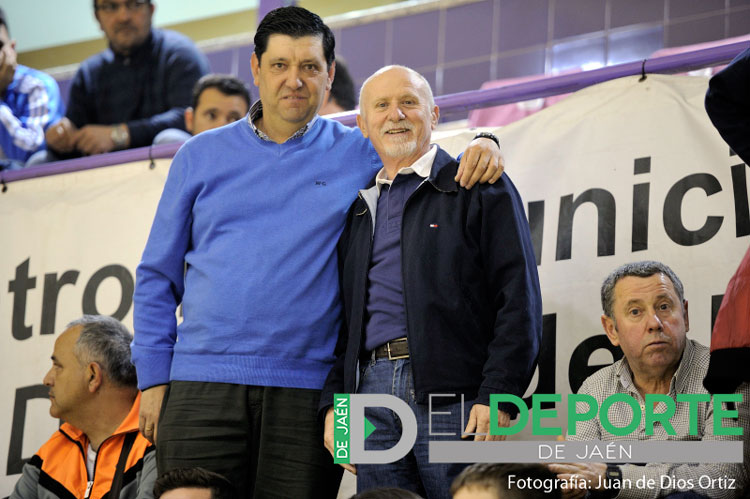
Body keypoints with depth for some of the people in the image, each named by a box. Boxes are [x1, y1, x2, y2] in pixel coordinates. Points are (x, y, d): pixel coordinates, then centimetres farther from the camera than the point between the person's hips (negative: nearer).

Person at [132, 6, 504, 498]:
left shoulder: (359, 153, 9)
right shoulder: (200, 156, 13)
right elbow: (158, 276, 14)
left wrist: (480, 147, -10)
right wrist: (154, 377, 5)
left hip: (306, 388, 0)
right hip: (203, 384, 1)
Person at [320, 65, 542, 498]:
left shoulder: (481, 189, 5)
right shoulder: (359, 208, 22)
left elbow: (519, 301, -4)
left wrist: (497, 397, -13)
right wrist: (333, 404, 10)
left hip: (454, 397, -5)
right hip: (373, 391, 5)